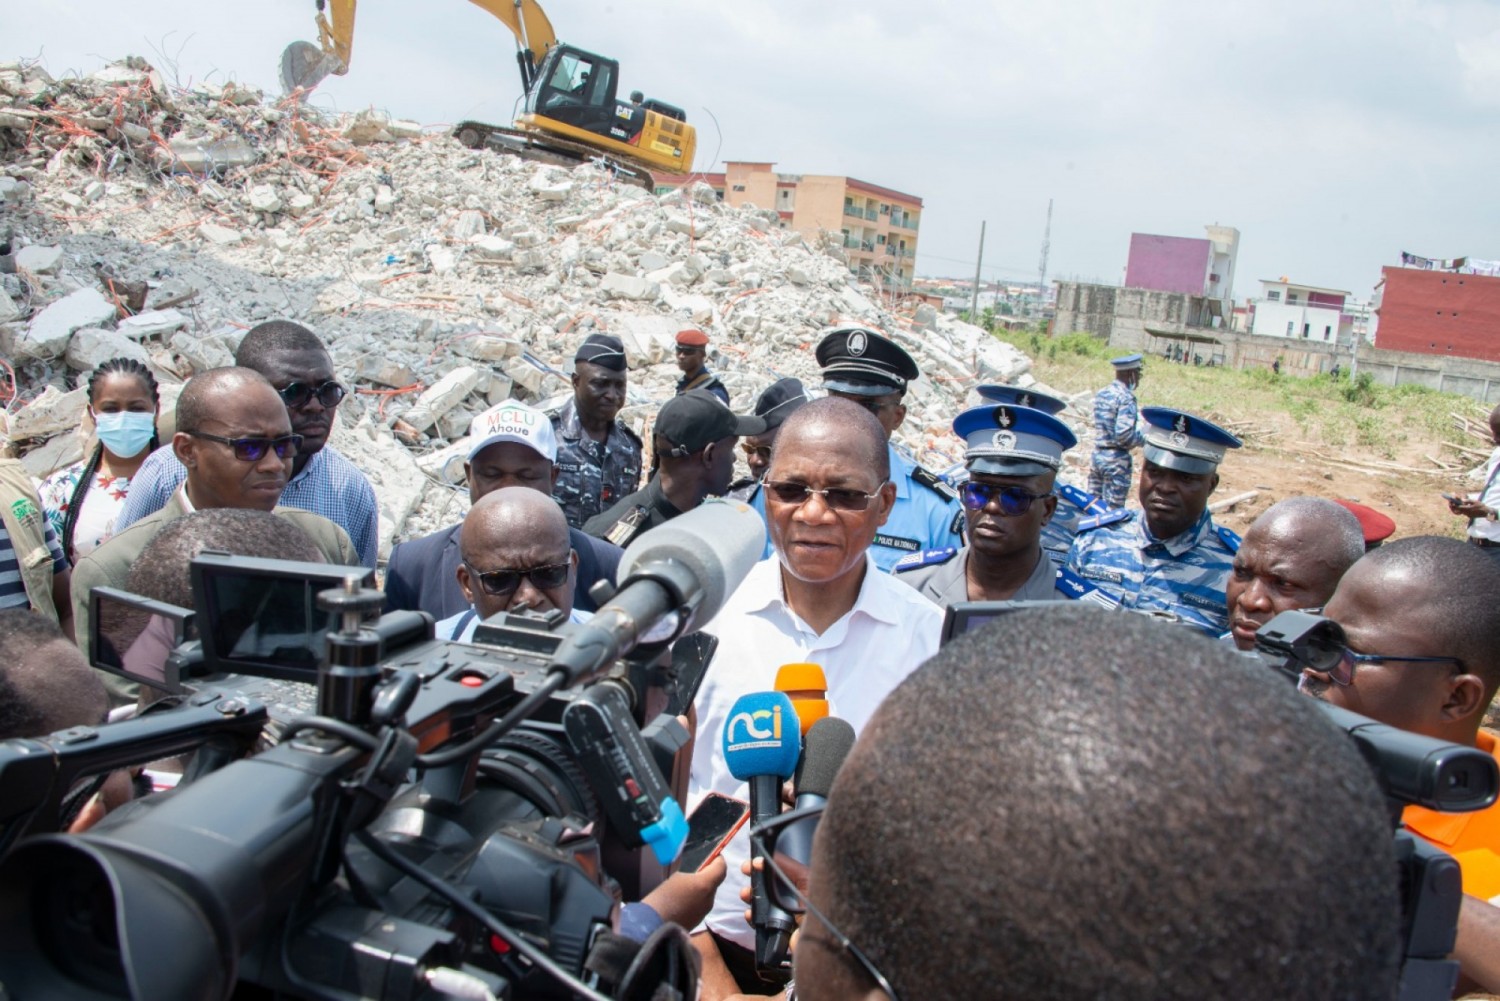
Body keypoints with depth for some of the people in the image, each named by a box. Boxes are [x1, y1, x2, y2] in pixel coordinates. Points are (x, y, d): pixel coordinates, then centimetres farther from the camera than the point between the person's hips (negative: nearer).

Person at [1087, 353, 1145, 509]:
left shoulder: (1100, 394, 8)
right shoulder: (1126, 398, -16)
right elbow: (1124, 434, -23)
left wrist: (1137, 415, 19)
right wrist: (1143, 438, -6)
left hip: (1096, 455, 7)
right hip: (1116, 459, -7)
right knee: (1113, 509, 0)